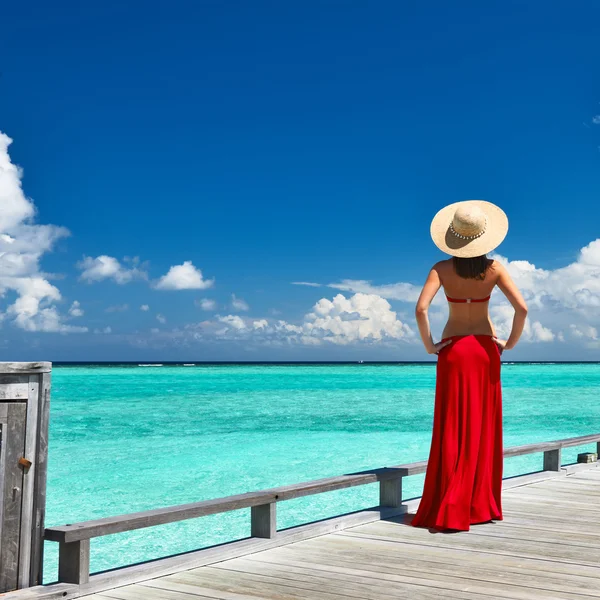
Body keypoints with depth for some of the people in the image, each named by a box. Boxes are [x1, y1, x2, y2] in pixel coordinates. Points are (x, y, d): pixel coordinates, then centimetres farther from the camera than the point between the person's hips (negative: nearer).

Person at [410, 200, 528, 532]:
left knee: (453, 431, 2)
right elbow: (522, 308, -13)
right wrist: (510, 342, 1)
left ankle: (449, 511, -1)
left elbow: (421, 309, -21)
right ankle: (481, 506, 16)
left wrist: (428, 345, -7)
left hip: (453, 350, -1)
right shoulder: (493, 268, -6)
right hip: (484, 348, 1)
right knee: (484, 429, 11)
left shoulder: (442, 269, -9)